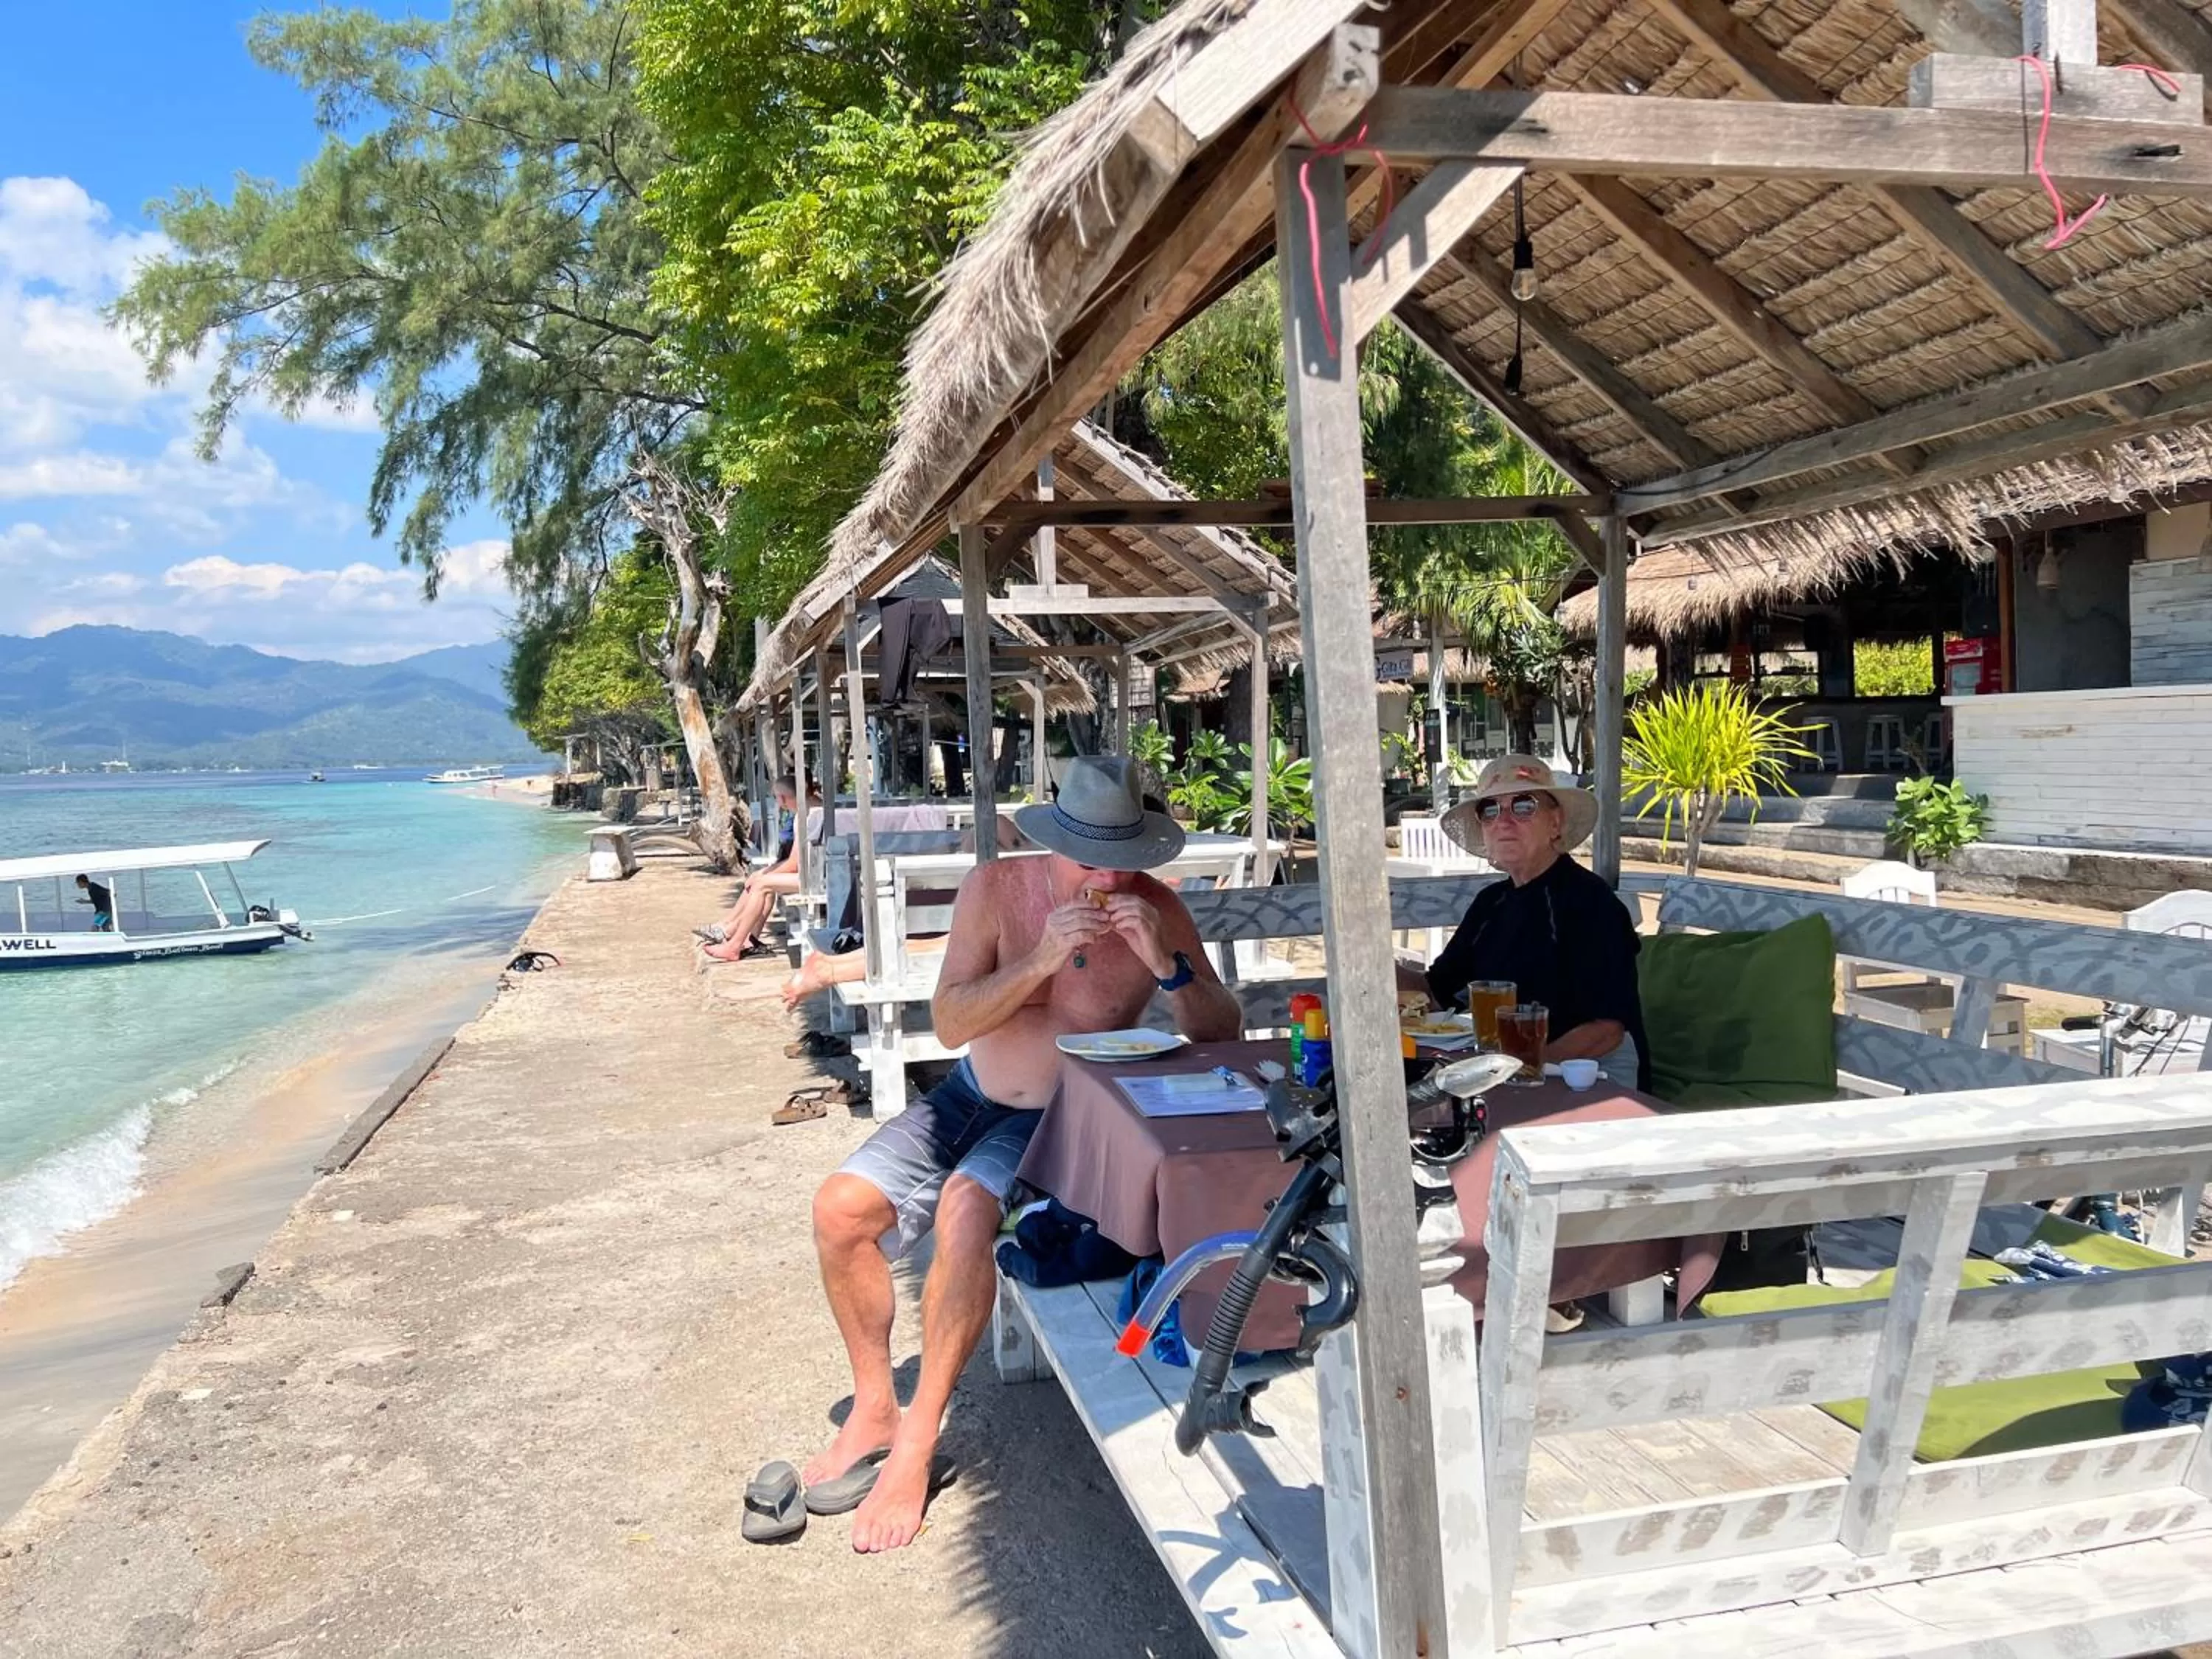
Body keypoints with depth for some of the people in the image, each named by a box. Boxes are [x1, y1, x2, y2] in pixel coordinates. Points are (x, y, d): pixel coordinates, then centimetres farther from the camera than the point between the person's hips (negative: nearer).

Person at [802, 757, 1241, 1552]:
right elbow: (950, 1024, -13)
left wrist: (1166, 964, -29)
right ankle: (873, 1408, 6)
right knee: (840, 1208, -15)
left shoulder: (1157, 910, -12)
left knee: (966, 1209, -32)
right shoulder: (997, 888, -10)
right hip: (972, 1097, 3)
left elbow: (1223, 1035, -12)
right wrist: (1039, 960, -28)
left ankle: (917, 1440, -19)